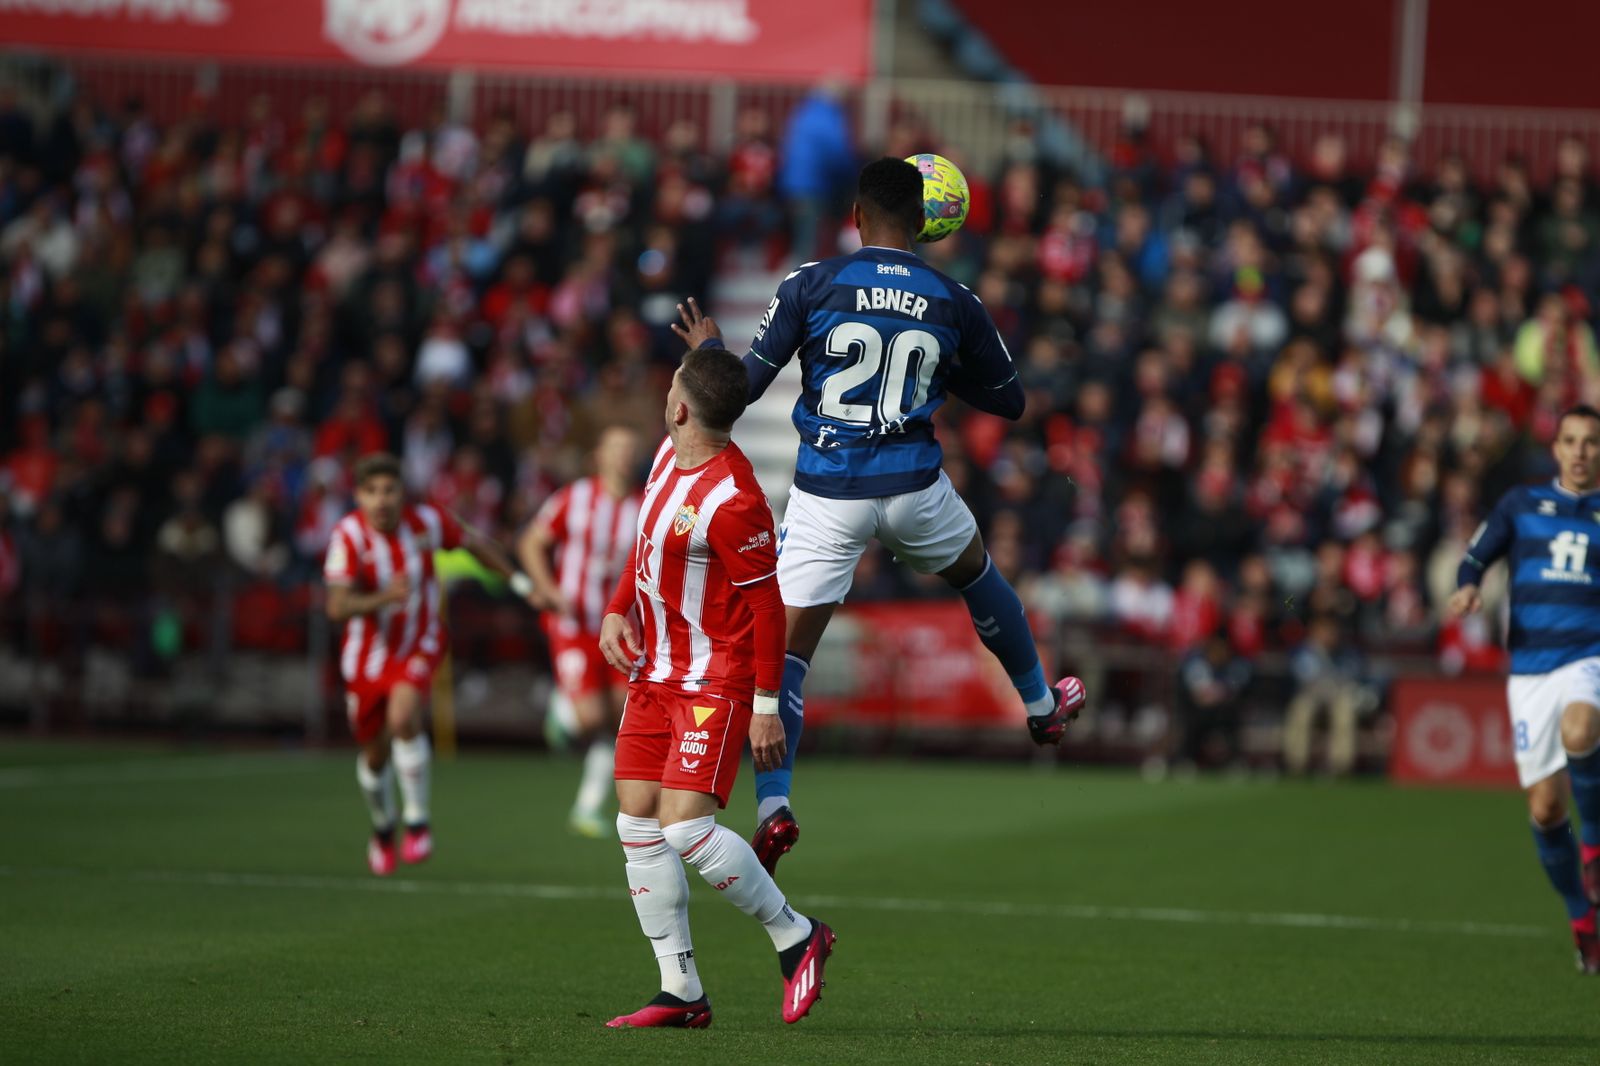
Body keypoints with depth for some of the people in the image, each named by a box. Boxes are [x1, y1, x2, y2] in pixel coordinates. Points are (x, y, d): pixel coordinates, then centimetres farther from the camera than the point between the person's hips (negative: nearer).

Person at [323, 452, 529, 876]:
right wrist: (383, 597, -45)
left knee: (402, 717, -29)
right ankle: (382, 828, 43)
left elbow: (474, 544, 7)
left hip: (419, 646, -1)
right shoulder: (349, 535, -21)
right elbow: (337, 607, -28)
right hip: (368, 654, 1)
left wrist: (520, 582, 14)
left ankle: (417, 821, -15)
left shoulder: (427, 521, -14)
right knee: (374, 754, 12)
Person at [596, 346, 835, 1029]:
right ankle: (681, 994, 8)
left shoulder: (732, 501, -23)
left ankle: (796, 937, 5)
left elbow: (768, 606, -18)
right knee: (637, 825, 3)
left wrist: (767, 705, -16)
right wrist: (617, 611, 7)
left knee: (686, 828, -17)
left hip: (715, 683, -9)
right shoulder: (670, 455, 4)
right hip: (654, 674, 9)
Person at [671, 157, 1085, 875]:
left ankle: (773, 805, -16)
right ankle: (1041, 705, 50)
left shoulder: (810, 286, -7)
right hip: (913, 486, 2)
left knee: (787, 648, 0)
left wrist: (707, 347, 15)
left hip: (826, 494, -2)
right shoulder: (954, 303, 0)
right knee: (978, 575, 32)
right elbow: (1009, 402, 11)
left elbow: (745, 384, -6)